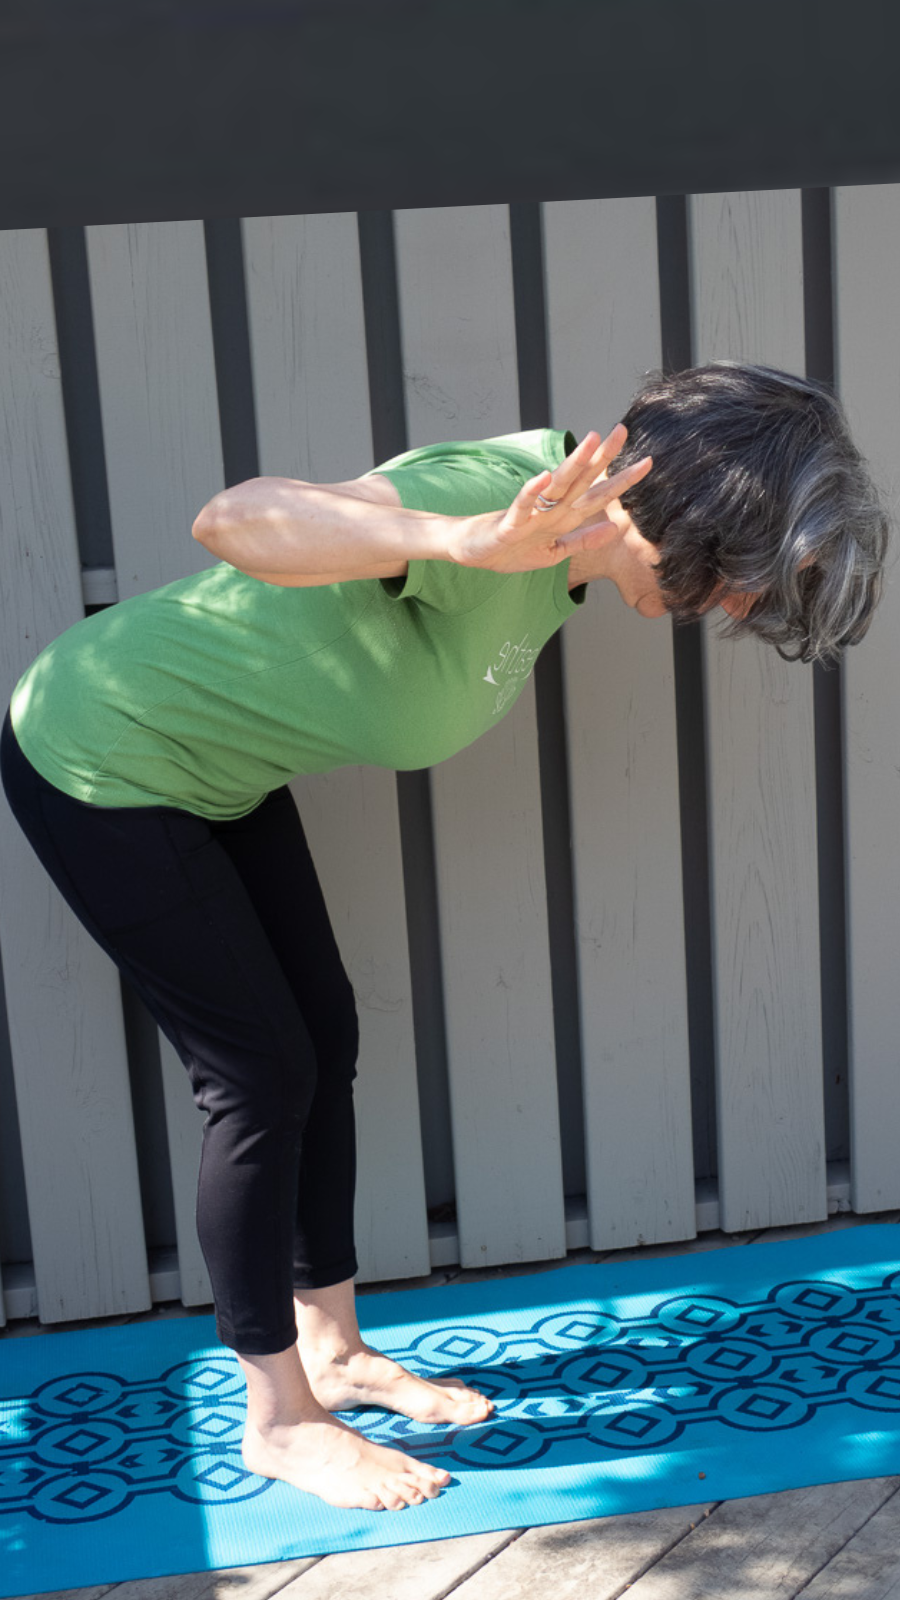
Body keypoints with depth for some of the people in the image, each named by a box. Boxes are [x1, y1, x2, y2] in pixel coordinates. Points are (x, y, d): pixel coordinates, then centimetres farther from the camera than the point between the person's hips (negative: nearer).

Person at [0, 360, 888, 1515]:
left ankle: (333, 1350, 31)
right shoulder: (492, 492, -33)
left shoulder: (553, 536, -6)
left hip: (214, 770, 9)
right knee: (264, 1077, -3)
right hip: (101, 763, -9)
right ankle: (278, 1418, 16)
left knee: (326, 1043, 12)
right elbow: (238, 520, -51)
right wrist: (478, 543, -64)